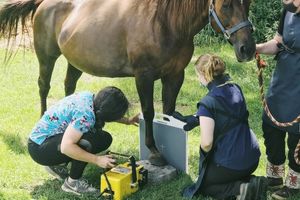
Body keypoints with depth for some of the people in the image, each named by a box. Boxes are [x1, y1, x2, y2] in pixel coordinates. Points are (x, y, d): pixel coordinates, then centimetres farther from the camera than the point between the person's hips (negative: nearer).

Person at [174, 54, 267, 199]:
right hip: (252, 158, 7)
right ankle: (251, 182, 5)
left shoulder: (207, 103, -20)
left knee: (203, 185, 20)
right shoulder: (236, 89, 3)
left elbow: (206, 143, -23)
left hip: (230, 163, -7)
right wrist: (193, 119, 18)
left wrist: (205, 153, 0)